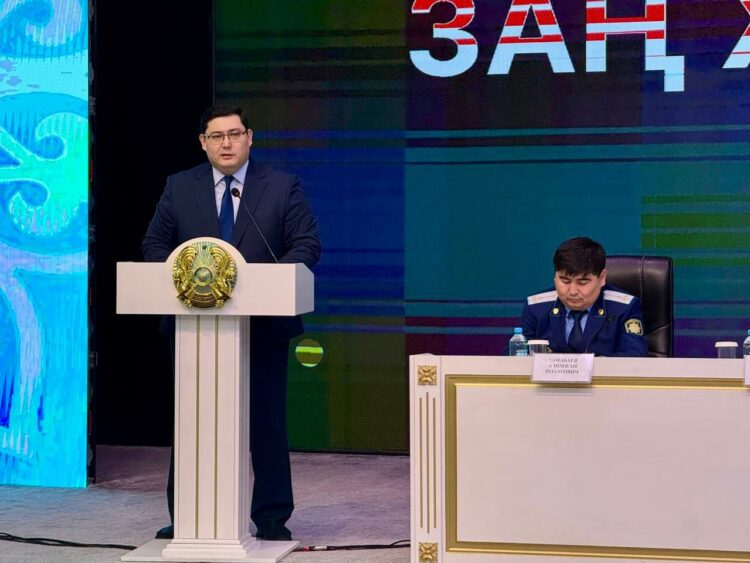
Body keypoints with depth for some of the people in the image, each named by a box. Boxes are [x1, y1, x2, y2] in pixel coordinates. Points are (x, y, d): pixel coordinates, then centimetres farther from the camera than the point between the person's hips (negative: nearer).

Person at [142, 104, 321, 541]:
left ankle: (272, 519, 15)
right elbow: (155, 246, 8)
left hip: (263, 325, -1)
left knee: (268, 423, 4)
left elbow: (307, 245, -2)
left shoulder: (283, 187, 2)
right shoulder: (179, 187, 7)